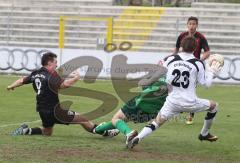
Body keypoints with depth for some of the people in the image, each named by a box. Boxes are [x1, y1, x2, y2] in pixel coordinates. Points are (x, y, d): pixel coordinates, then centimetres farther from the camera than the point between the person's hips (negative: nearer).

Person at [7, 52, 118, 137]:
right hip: (53, 111, -8)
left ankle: (26, 130, 8)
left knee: (46, 132, 28)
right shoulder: (51, 75, -19)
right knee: (82, 119, -3)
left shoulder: (35, 74, 6)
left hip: (42, 111, 8)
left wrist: (12, 86, 41)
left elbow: (22, 80, 22)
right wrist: (76, 78, -19)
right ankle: (105, 132, -2)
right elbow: (64, 84, -36)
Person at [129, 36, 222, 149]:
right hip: (190, 103, -2)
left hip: (172, 103, 2)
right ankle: (204, 134, 36)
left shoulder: (170, 59, -1)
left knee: (157, 122, 10)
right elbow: (206, 83, 0)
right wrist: (212, 71, 13)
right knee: (214, 106, 23)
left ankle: (137, 138, -15)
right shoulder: (198, 63, -5)